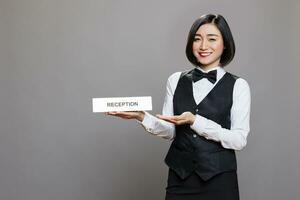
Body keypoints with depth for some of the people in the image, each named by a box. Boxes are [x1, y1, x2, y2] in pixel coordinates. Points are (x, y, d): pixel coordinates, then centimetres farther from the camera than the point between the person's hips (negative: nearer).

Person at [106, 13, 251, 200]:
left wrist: (195, 121, -19)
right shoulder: (176, 80, 5)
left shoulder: (238, 85, -4)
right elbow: (170, 132, 3)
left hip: (219, 179, -2)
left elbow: (239, 140, -11)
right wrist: (142, 117, -14)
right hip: (179, 177, 3)